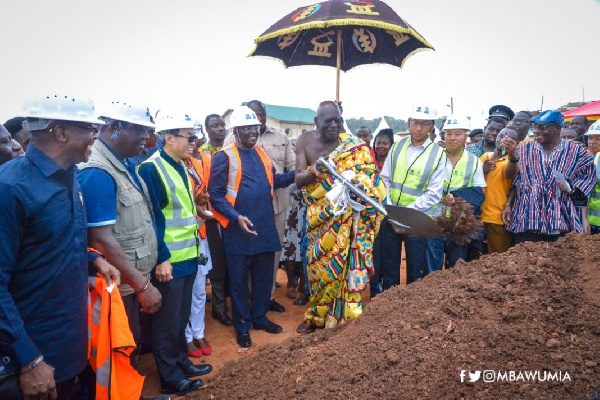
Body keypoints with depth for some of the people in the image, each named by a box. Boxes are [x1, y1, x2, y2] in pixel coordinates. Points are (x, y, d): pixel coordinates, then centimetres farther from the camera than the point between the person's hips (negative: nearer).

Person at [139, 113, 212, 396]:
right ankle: (170, 378, 21)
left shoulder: (181, 166, 11)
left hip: (187, 255, 8)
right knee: (168, 320, 6)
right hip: (168, 259, -8)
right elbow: (150, 218, -19)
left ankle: (181, 362, 36)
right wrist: (161, 258, -19)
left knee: (182, 315, 20)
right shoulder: (151, 169, -16)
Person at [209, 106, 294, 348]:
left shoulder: (261, 153, 10)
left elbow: (273, 181, 17)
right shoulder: (224, 157, -10)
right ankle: (242, 326, 25)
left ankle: (260, 318, 35)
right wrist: (236, 217, -23)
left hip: (265, 228, 6)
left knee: (264, 277, 16)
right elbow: (216, 194, -13)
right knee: (239, 280, 8)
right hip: (238, 230, -6)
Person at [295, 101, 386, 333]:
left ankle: (342, 317, 18)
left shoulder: (352, 146, -6)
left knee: (341, 264, -1)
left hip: (346, 213, -2)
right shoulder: (305, 141, 0)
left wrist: (357, 183, -33)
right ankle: (317, 317, 29)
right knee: (317, 264, 9)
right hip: (319, 215, 2)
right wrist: (315, 170, -26)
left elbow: (369, 171, -11)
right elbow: (298, 180, -6)